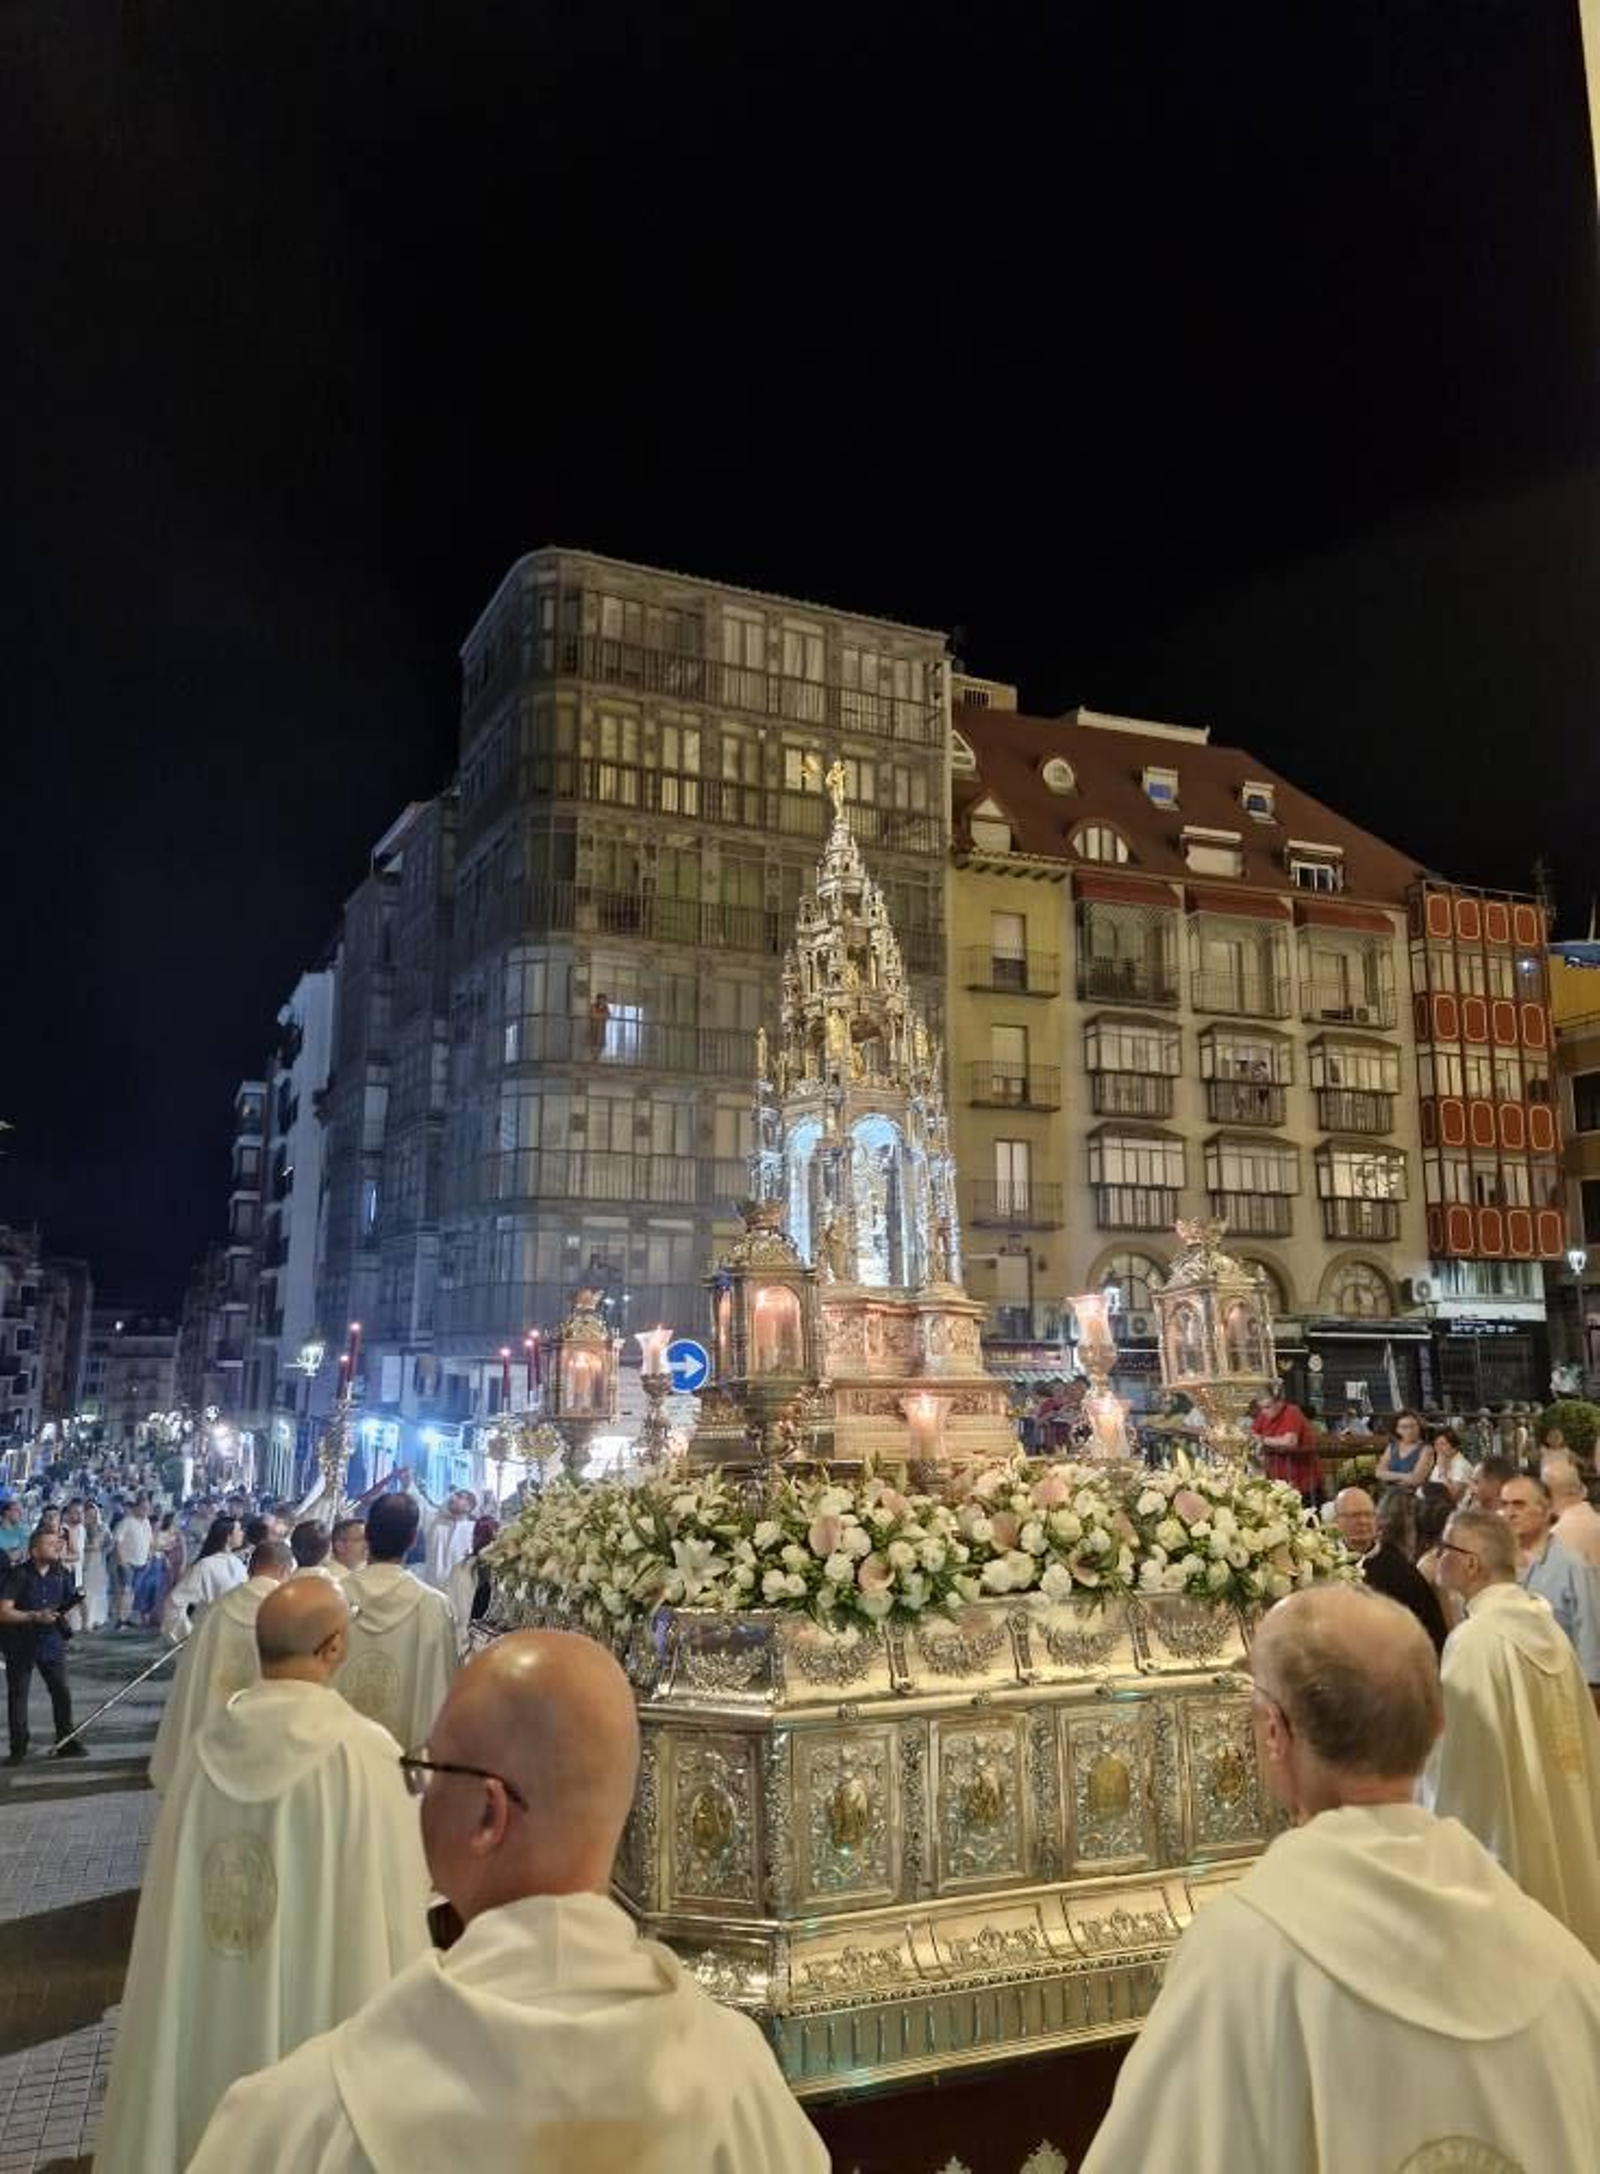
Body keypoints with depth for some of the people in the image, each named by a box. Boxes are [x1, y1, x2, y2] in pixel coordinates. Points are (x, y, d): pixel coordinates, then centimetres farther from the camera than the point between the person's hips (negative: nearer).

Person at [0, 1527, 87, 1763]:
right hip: (20, 1645, -3)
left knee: (62, 1691, 1)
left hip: (51, 1642, 3)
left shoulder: (60, 1575, 1)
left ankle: (67, 1742, 13)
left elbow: (73, 1601, 12)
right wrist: (34, 1616, -25)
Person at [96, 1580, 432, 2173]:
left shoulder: (210, 1746, -9)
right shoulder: (363, 1753, -21)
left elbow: (174, 1911, 2)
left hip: (206, 2034, 4)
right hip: (322, 2024, -4)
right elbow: (394, 1918, -16)